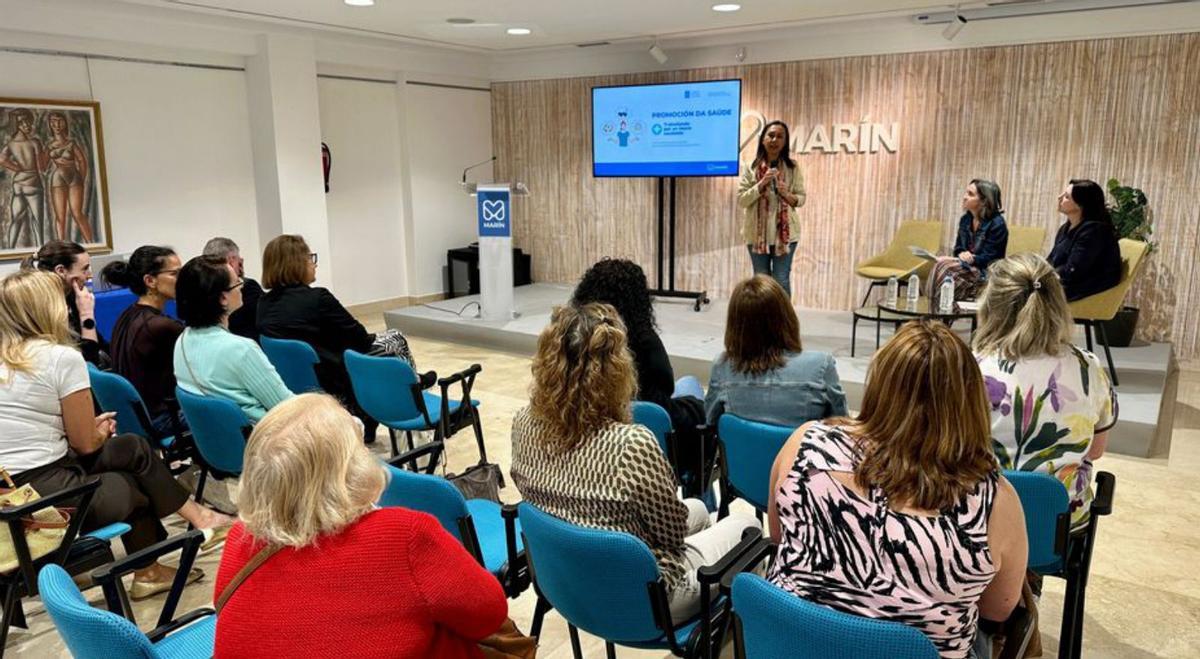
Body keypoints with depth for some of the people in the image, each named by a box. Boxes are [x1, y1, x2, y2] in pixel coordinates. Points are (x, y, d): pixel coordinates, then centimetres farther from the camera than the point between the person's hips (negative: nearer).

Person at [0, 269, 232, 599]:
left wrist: (92, 427, 14)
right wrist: (102, 432, 14)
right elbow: (86, 444, -7)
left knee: (133, 447, 18)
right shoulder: (62, 357, -13)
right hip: (47, 496, -7)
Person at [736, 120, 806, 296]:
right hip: (757, 233, 0)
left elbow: (801, 198, 5)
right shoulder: (751, 167, -1)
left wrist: (787, 195, -16)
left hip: (784, 232, 0)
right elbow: (741, 200, -5)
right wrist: (761, 185, -17)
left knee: (782, 280, 1)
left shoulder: (792, 168, 1)